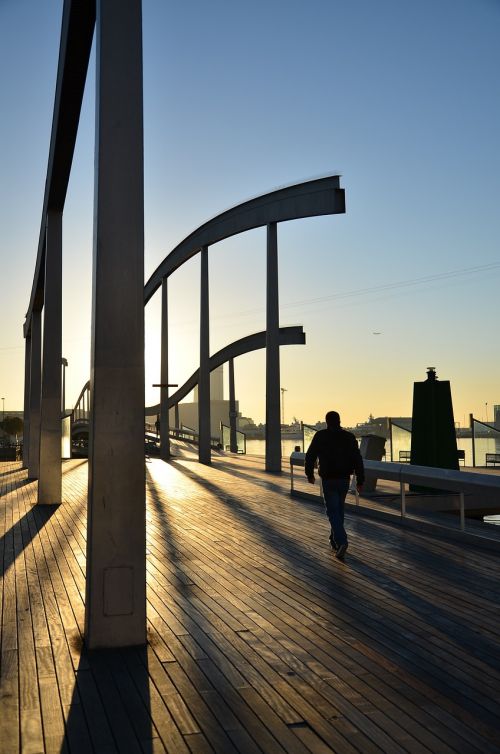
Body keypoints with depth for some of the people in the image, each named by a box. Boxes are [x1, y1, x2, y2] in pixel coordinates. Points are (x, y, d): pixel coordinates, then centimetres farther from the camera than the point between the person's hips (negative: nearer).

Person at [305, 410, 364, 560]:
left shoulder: (320, 436, -4)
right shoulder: (349, 437, 1)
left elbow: (310, 456, 0)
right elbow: (358, 460, -4)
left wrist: (310, 474, 14)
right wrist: (360, 481, -2)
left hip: (328, 480, -3)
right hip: (344, 479, 3)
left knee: (333, 512, -3)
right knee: (339, 509, 19)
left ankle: (341, 541, -21)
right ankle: (334, 540, 29)